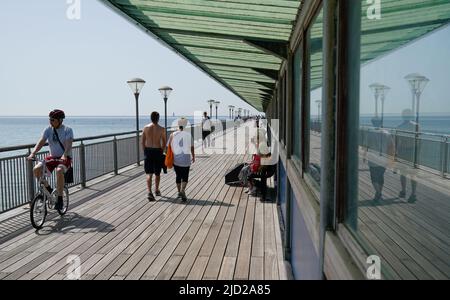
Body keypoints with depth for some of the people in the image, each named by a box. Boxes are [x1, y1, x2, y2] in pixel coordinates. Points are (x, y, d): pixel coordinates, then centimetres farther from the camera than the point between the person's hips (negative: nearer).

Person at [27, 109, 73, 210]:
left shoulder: (67, 130, -10)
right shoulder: (48, 130, 1)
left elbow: (69, 144, -24)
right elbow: (41, 142, -10)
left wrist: (64, 155, -42)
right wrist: (33, 153, -27)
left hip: (65, 158, -5)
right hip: (52, 157, 5)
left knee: (59, 171, -35)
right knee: (36, 169, -18)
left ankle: (60, 199, -23)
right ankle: (48, 189, 8)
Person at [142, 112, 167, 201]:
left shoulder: (146, 128, -1)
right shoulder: (161, 129, -7)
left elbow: (143, 142, 2)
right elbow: (164, 143, -1)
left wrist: (145, 152, 12)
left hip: (148, 151, 1)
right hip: (157, 151, -1)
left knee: (149, 173, 4)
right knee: (157, 173, 16)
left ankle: (149, 192, -11)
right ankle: (157, 190, 32)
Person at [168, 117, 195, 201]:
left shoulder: (173, 135, -4)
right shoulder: (188, 135, -4)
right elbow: (192, 147, 2)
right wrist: (193, 156, 17)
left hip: (176, 159, 2)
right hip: (186, 159, -1)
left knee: (178, 176, 17)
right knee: (185, 176, 5)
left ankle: (179, 192, 26)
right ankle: (182, 190, -18)